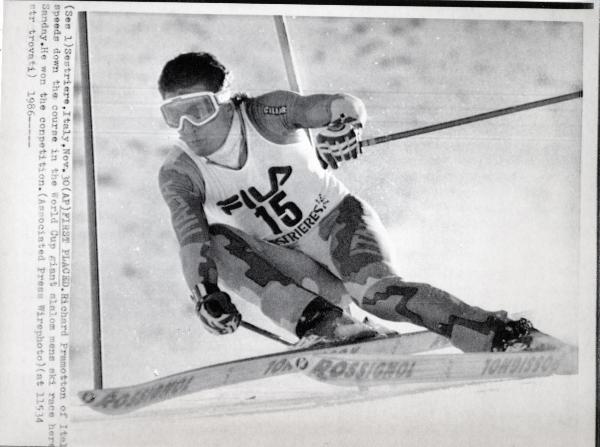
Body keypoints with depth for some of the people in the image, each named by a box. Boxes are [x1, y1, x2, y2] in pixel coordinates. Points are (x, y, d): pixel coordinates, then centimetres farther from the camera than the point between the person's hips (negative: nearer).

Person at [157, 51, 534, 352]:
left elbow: (349, 105, -30)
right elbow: (190, 233, -28)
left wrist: (344, 122, -55)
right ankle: (320, 322, -36)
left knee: (374, 290, -33)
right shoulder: (178, 174, -11)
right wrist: (205, 293, -46)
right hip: (284, 257, 4)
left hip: (337, 219, -3)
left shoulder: (267, 115, -18)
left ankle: (499, 335, -36)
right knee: (214, 241, -24)